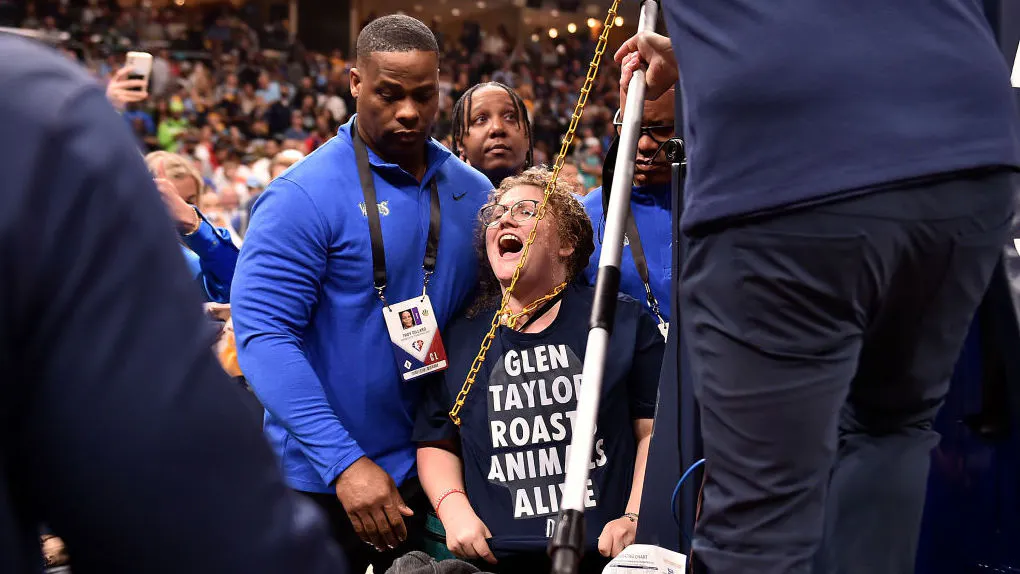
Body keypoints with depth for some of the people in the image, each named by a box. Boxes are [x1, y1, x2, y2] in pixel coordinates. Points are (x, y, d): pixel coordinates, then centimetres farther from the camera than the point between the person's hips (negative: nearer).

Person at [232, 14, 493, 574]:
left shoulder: (473, 192, 3)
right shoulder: (303, 195, -14)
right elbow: (263, 334, -20)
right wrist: (344, 462, -27)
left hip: (433, 470, 5)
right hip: (324, 483, -5)